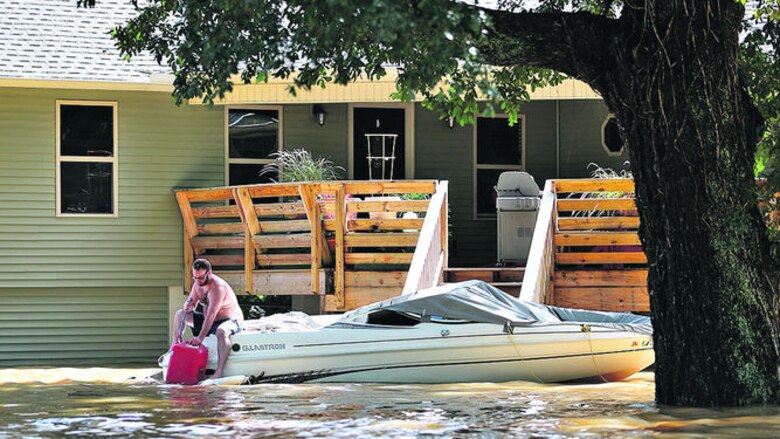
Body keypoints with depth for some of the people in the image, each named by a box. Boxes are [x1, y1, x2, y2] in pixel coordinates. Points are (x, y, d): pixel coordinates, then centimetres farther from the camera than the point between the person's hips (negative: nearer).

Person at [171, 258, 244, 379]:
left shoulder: (217, 287, -28)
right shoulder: (198, 284, -1)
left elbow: (211, 315, -35)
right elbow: (189, 302, 7)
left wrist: (200, 338, -41)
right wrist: (188, 306, -21)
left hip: (230, 320, -9)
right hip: (207, 320, 9)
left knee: (221, 331, -44)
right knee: (180, 314, 5)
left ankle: (219, 372, -48)